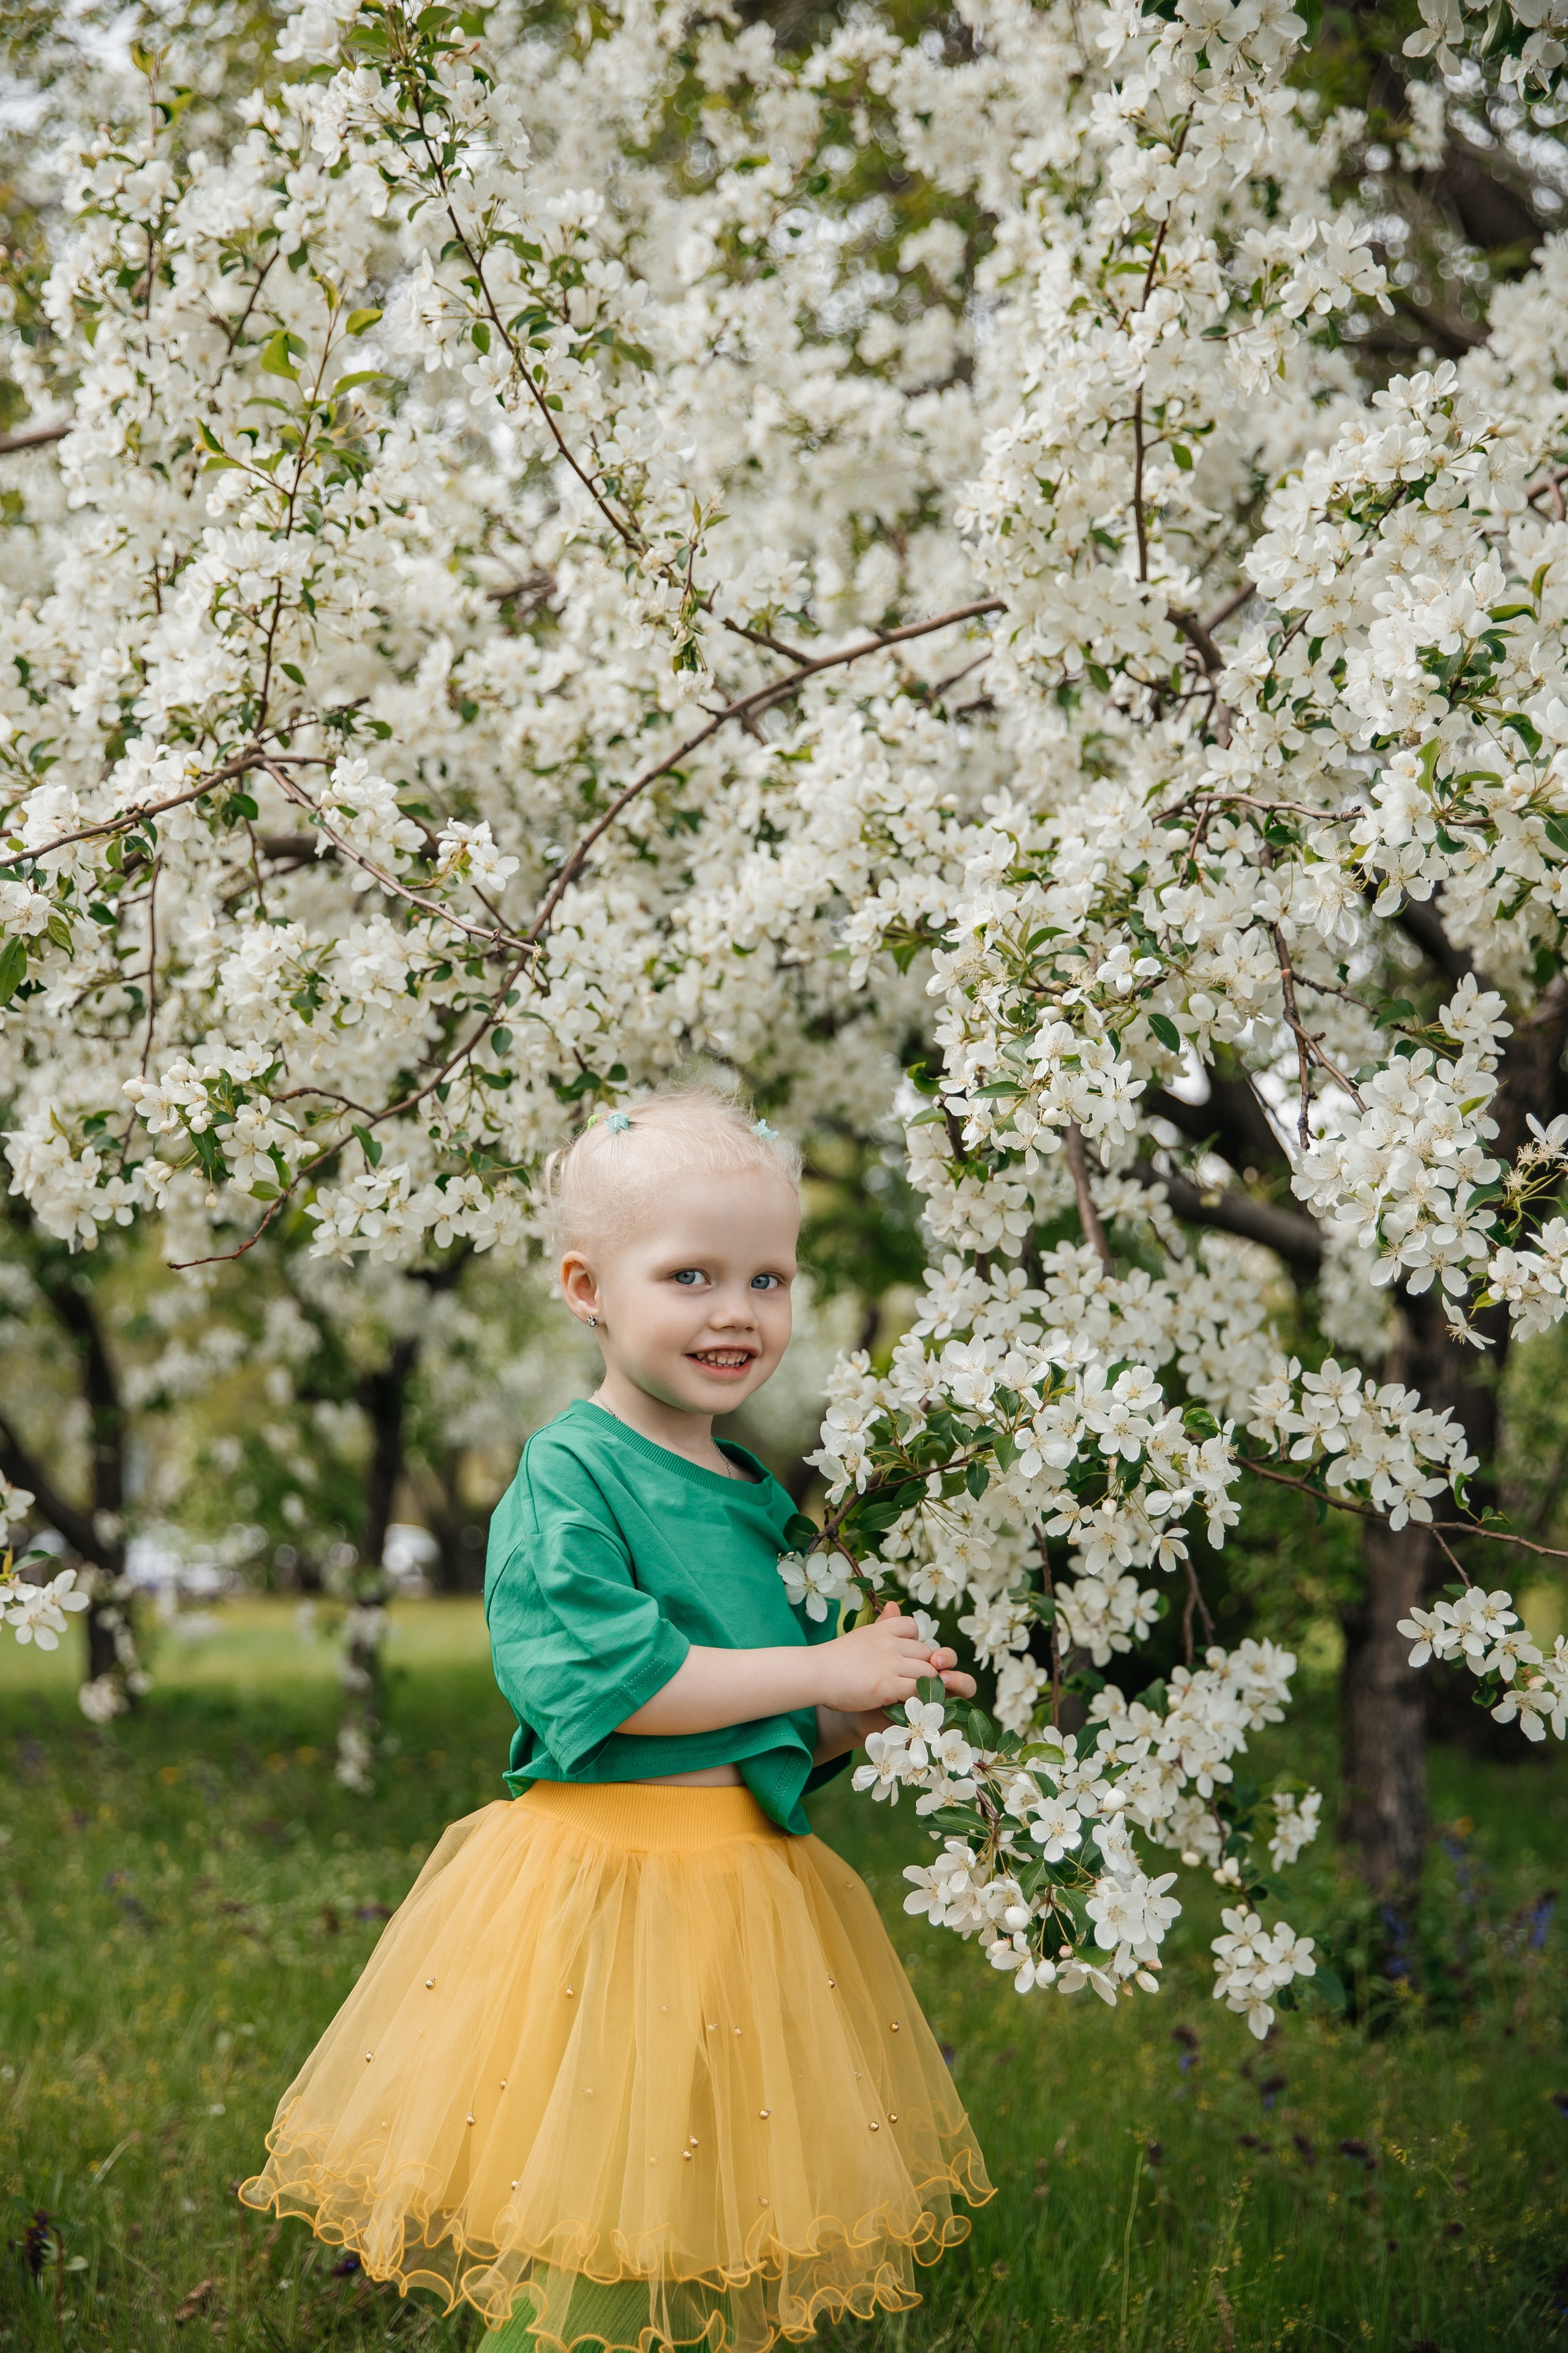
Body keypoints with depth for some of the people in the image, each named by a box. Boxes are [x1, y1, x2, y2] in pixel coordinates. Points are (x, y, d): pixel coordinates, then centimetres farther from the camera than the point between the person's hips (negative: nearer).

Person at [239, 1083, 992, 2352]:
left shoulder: (754, 1497, 13)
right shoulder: (571, 1477, -11)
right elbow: (597, 1677, -23)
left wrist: (871, 1709, 0)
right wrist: (822, 1670, -17)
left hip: (751, 1887, 8)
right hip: (607, 1889, -8)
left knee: (731, 2239, 15)